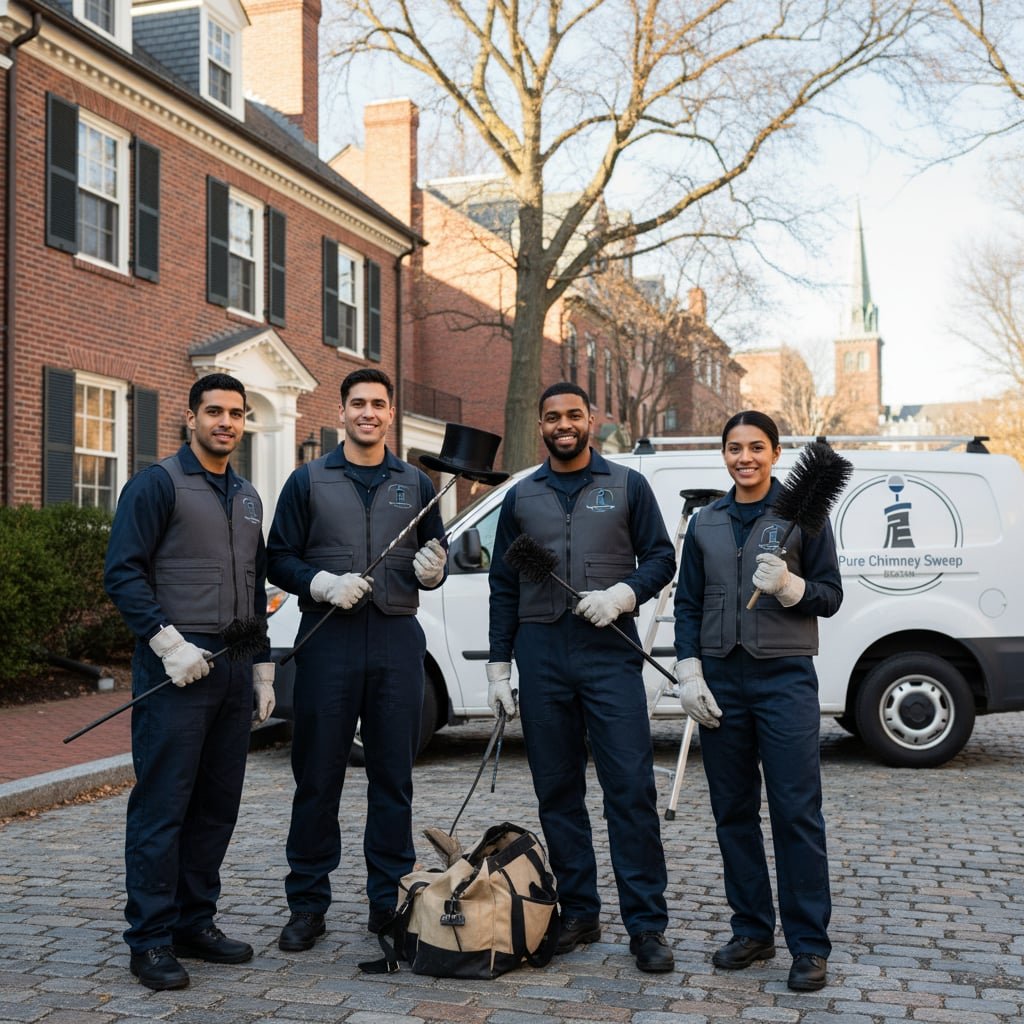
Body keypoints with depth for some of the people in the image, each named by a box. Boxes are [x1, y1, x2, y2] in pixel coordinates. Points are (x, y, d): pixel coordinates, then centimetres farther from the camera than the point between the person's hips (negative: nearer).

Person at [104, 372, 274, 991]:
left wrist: (262, 668, 19)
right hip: (177, 667, -7)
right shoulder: (158, 484, -4)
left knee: (218, 805, 10)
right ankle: (152, 940, 3)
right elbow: (123, 573, -11)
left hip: (233, 670, 7)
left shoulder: (248, 497, 18)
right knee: (163, 806, -4)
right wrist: (169, 642, -18)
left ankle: (196, 922, 21)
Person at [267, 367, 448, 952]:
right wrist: (323, 583, -13)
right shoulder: (309, 481, 7)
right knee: (318, 777, 2)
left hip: (398, 640, 2)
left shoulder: (416, 484, 13)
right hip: (328, 639, -2)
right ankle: (308, 905, 13)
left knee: (394, 777, 6)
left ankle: (390, 902, 16)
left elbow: (437, 557, 16)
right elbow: (279, 558, 4)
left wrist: (433, 570, -7)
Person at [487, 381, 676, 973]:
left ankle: (647, 924, -1)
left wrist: (624, 593, -14)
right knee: (557, 790, 7)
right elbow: (503, 586, 14)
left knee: (631, 787, -7)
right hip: (540, 655, 3)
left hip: (609, 651, -3)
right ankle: (579, 914, 17)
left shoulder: (627, 486, 8)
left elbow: (661, 558, 6)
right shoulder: (521, 497, 14)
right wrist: (499, 665, 9)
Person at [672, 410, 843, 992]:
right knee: (733, 811, 9)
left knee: (797, 812, -5)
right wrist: (689, 671, 3)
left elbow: (831, 596, 1)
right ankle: (753, 931, 21)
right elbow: (688, 603, 13)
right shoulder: (706, 524, 12)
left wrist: (788, 586, -18)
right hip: (721, 680, 4)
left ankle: (810, 945, 3)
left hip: (785, 677, -4)